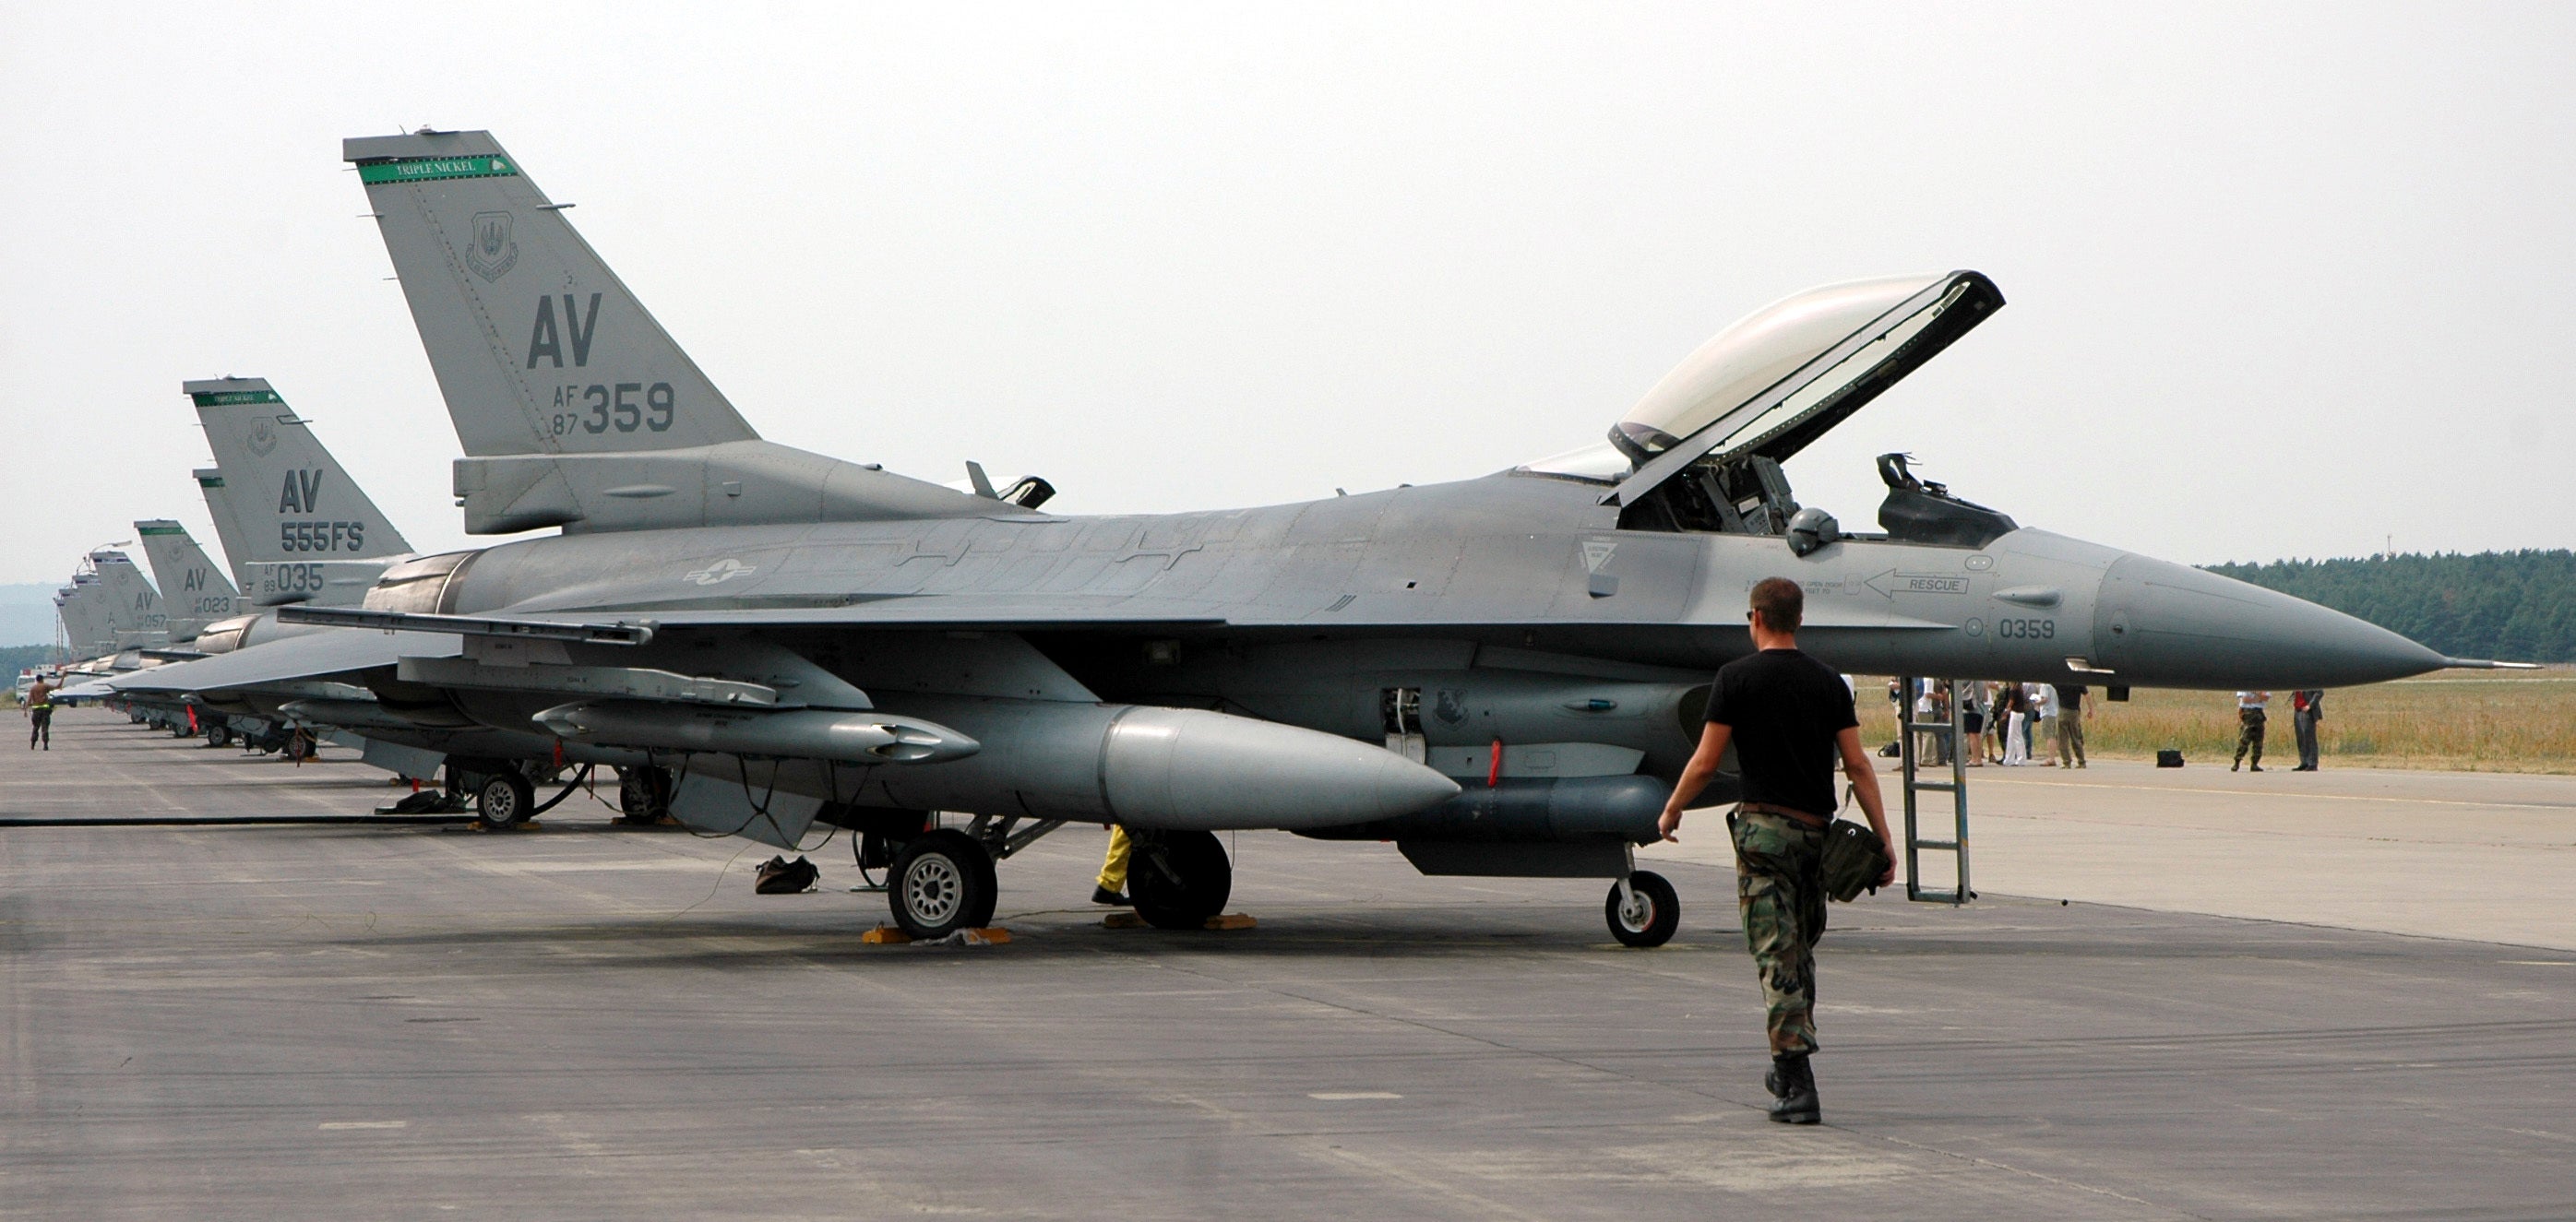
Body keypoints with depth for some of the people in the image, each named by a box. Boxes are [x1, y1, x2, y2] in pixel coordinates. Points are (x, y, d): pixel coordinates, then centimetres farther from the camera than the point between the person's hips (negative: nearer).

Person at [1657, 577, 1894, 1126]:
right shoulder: (1827, 680, 8)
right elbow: (1858, 765, 4)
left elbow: (1705, 762, -4)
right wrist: (1884, 839, 5)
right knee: (1800, 948, 19)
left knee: (1777, 956, -7)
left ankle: (1797, 1085, -15)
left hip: (1765, 826, -5)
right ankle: (1788, 1071, 27)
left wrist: (1670, 812, 12)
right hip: (1817, 830, 5)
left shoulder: (1737, 677, -4)